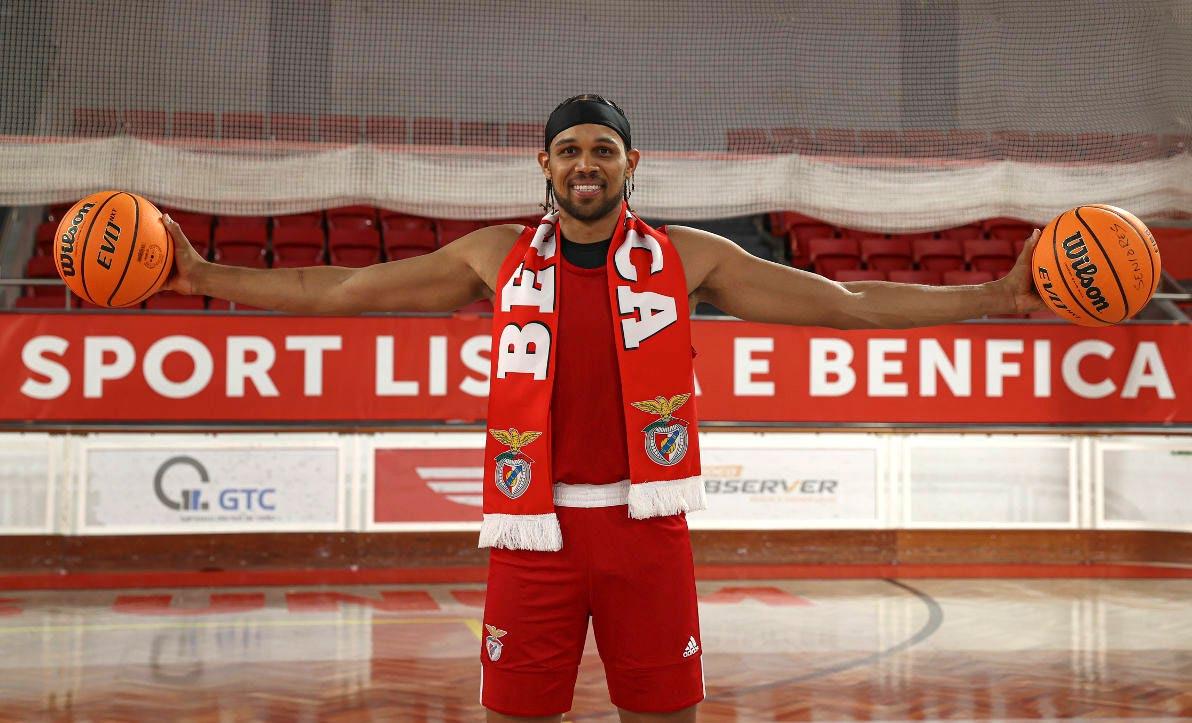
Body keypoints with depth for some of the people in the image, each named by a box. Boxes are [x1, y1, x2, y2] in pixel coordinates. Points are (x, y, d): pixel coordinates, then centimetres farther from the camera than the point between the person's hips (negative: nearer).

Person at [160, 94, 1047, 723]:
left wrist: (997, 296, -2)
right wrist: (202, 275, 3)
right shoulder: (498, 257, 6)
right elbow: (339, 291, 7)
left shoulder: (684, 258, 4)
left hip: (646, 523, 0)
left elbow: (846, 302, 3)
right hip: (536, 528, 0)